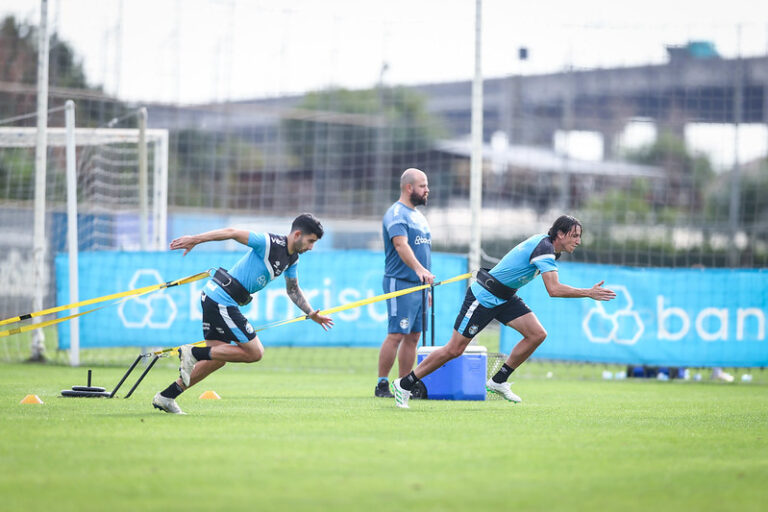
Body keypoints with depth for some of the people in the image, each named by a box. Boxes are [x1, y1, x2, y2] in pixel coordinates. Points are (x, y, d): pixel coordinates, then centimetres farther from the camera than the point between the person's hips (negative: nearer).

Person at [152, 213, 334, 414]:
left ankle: (166, 397, 18)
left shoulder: (292, 259, 11)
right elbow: (232, 232, -19)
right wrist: (194, 239, -21)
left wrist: (311, 314, 15)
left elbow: (293, 290, 25)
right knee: (254, 353, -7)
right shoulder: (269, 243, -17)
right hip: (222, 299, -10)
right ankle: (194, 353, -7)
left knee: (217, 358, 14)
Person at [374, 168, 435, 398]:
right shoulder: (396, 213, -10)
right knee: (396, 334, -12)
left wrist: (426, 286, 22)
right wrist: (419, 269, -40)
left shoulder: (418, 215, 20)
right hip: (400, 283, -9)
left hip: (418, 284, 9)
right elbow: (401, 244, -26)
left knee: (413, 336, 7)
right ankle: (382, 385, -8)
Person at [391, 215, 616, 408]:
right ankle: (404, 384, 5)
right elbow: (553, 289, -35)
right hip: (484, 296, -9)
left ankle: (498, 381, 5)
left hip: (505, 296, 9)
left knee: (537, 334, -6)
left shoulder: (546, 244, 5)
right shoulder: (544, 249, -25)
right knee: (454, 349, -6)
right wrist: (589, 293, -32)